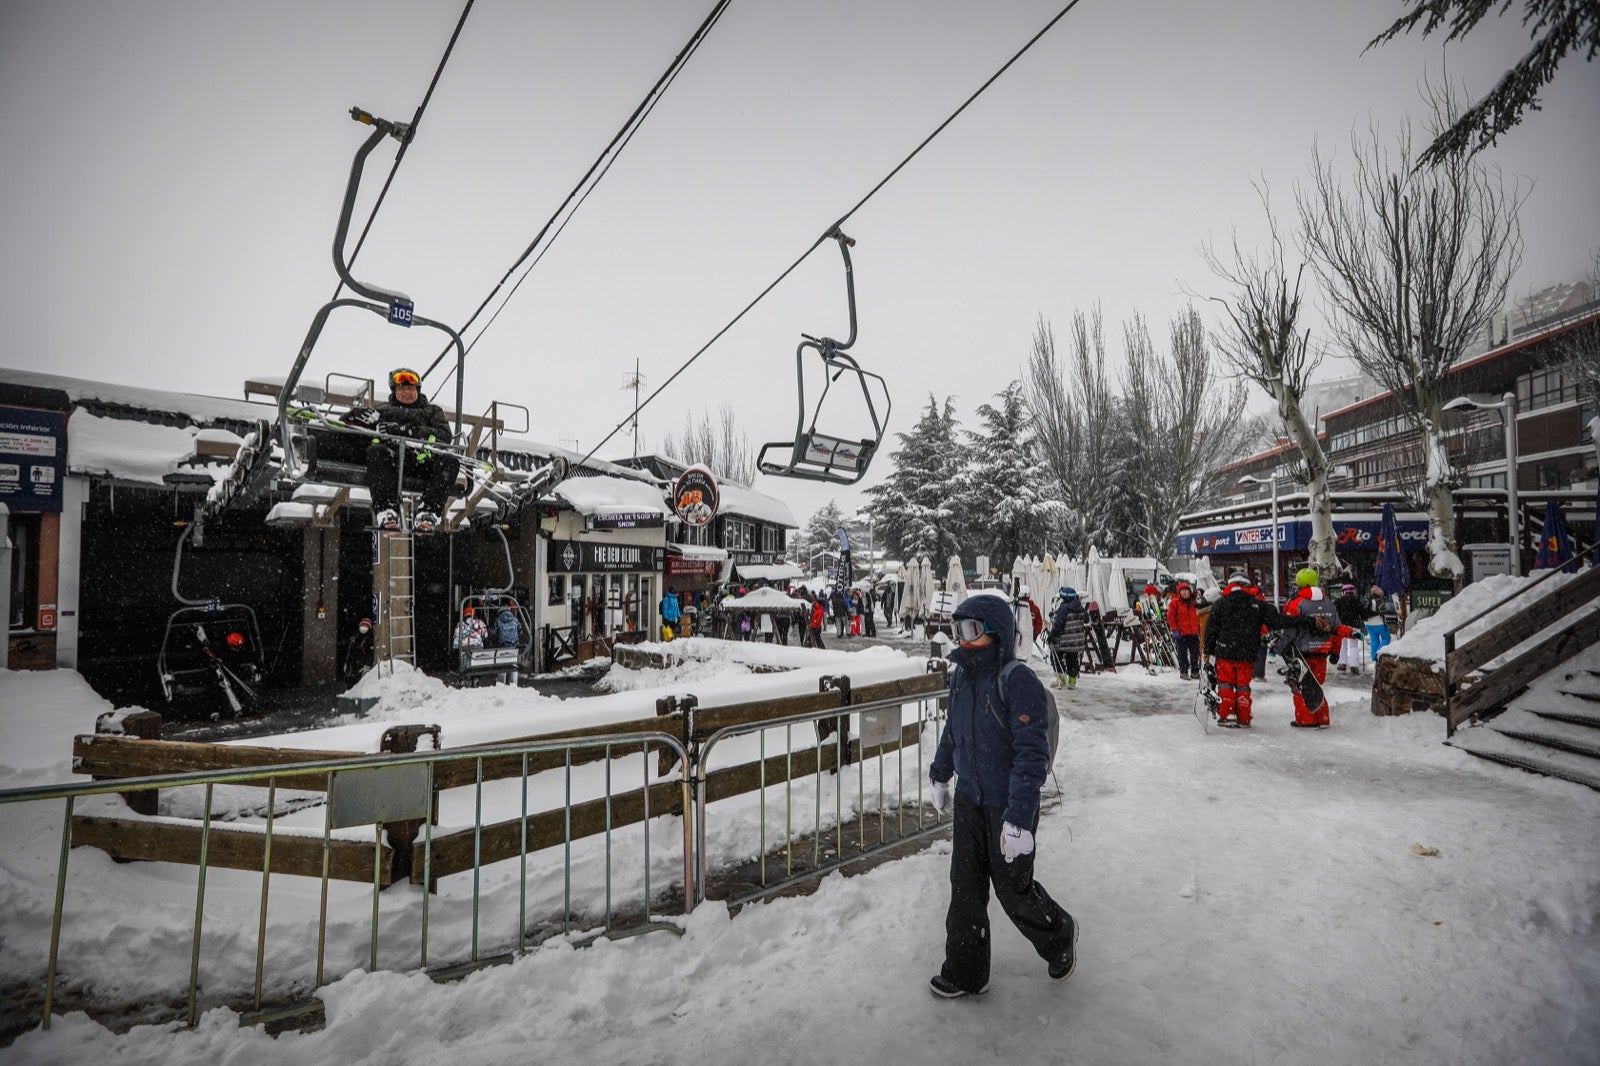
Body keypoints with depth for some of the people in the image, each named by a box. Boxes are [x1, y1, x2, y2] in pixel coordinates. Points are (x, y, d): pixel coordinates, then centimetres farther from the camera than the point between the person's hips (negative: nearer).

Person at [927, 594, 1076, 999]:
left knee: (1014, 891, 12)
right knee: (965, 889, 13)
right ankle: (965, 972, 30)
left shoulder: (1019, 682, -23)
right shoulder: (962, 676, 2)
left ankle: (1059, 936, 42)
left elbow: (1032, 753, -25)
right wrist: (940, 775, 27)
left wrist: (1019, 818, -27)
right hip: (969, 799, 7)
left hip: (1007, 806, -6)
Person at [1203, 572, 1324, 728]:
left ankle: (1226, 715, 5)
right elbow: (1278, 620, -6)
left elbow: (1211, 629, -3)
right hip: (1248, 656, 2)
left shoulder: (1220, 604, -4)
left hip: (1224, 653, -2)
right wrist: (1310, 623, -4)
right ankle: (1243, 719, 18)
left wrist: (1208, 650, 7)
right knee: (1243, 685, 14)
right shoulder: (1258, 604, 0)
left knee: (1225, 684, 10)